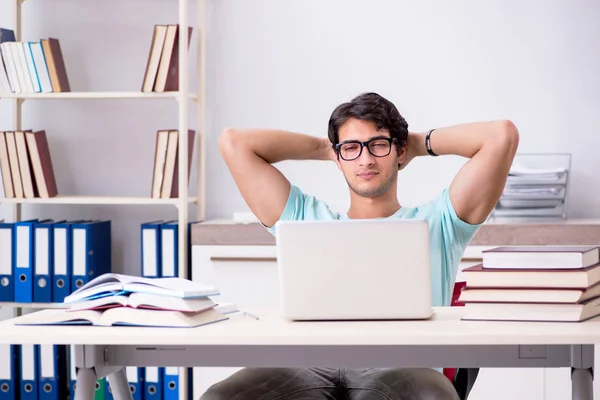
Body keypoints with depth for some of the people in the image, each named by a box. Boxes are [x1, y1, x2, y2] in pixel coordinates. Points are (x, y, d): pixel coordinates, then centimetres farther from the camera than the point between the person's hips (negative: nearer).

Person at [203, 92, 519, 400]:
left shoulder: (436, 223, 23)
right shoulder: (306, 220, 30)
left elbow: (502, 135, 14)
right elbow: (233, 142, 29)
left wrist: (421, 143, 28)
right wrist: (322, 148, 35)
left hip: (399, 367, -2)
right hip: (310, 367, 2)